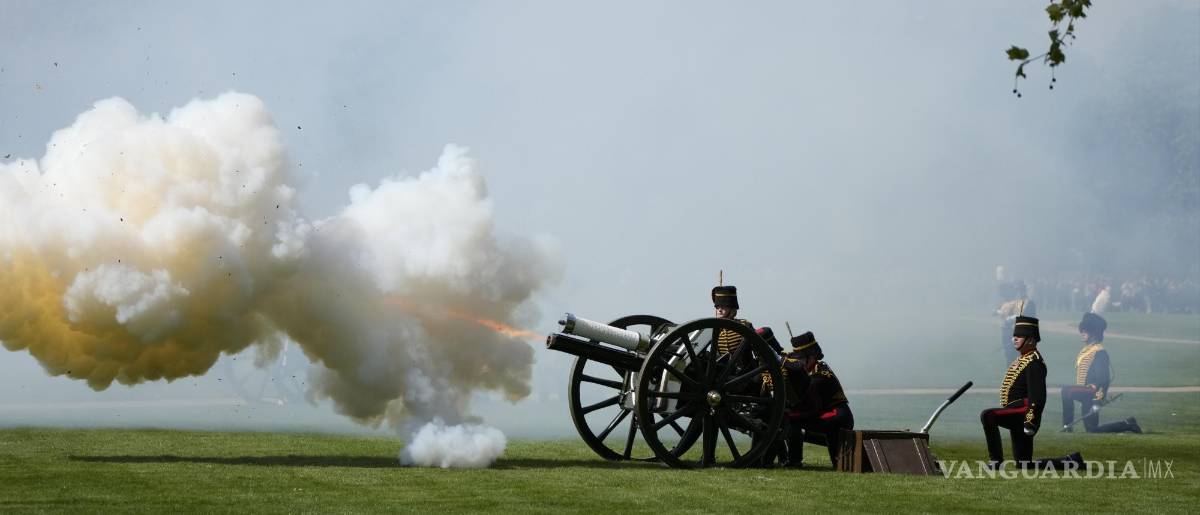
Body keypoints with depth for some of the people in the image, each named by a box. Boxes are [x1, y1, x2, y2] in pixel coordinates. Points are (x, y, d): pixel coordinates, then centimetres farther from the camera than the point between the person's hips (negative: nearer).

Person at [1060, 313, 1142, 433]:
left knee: (1066, 390, -28)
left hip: (1092, 392, -10)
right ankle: (1128, 424, 23)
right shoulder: (1085, 350, 15)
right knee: (1092, 429, 11)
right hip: (1085, 394, 10)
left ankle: (1067, 426, -19)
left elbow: (1103, 378, -20)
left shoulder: (1099, 352, -14)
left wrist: (1099, 400, -25)